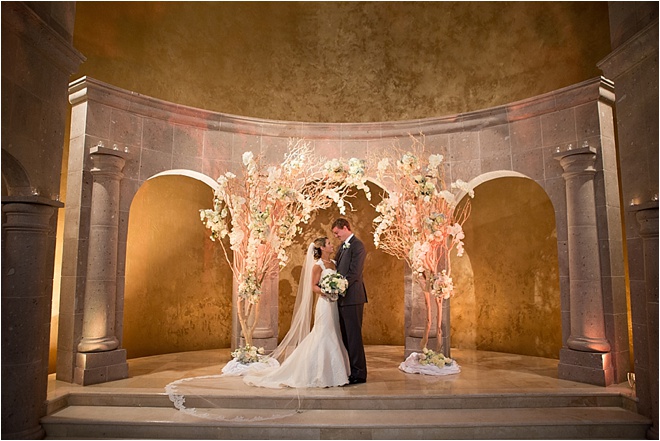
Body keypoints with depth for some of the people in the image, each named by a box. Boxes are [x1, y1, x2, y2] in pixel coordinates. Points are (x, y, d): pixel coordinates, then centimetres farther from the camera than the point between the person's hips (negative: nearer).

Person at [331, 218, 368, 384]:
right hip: (343, 297, 9)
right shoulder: (343, 246, 18)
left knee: (354, 336, -3)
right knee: (346, 336, 14)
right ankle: (349, 370, 24)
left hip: (352, 297, -9)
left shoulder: (357, 245, -11)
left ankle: (359, 374, 7)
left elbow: (354, 272, -18)